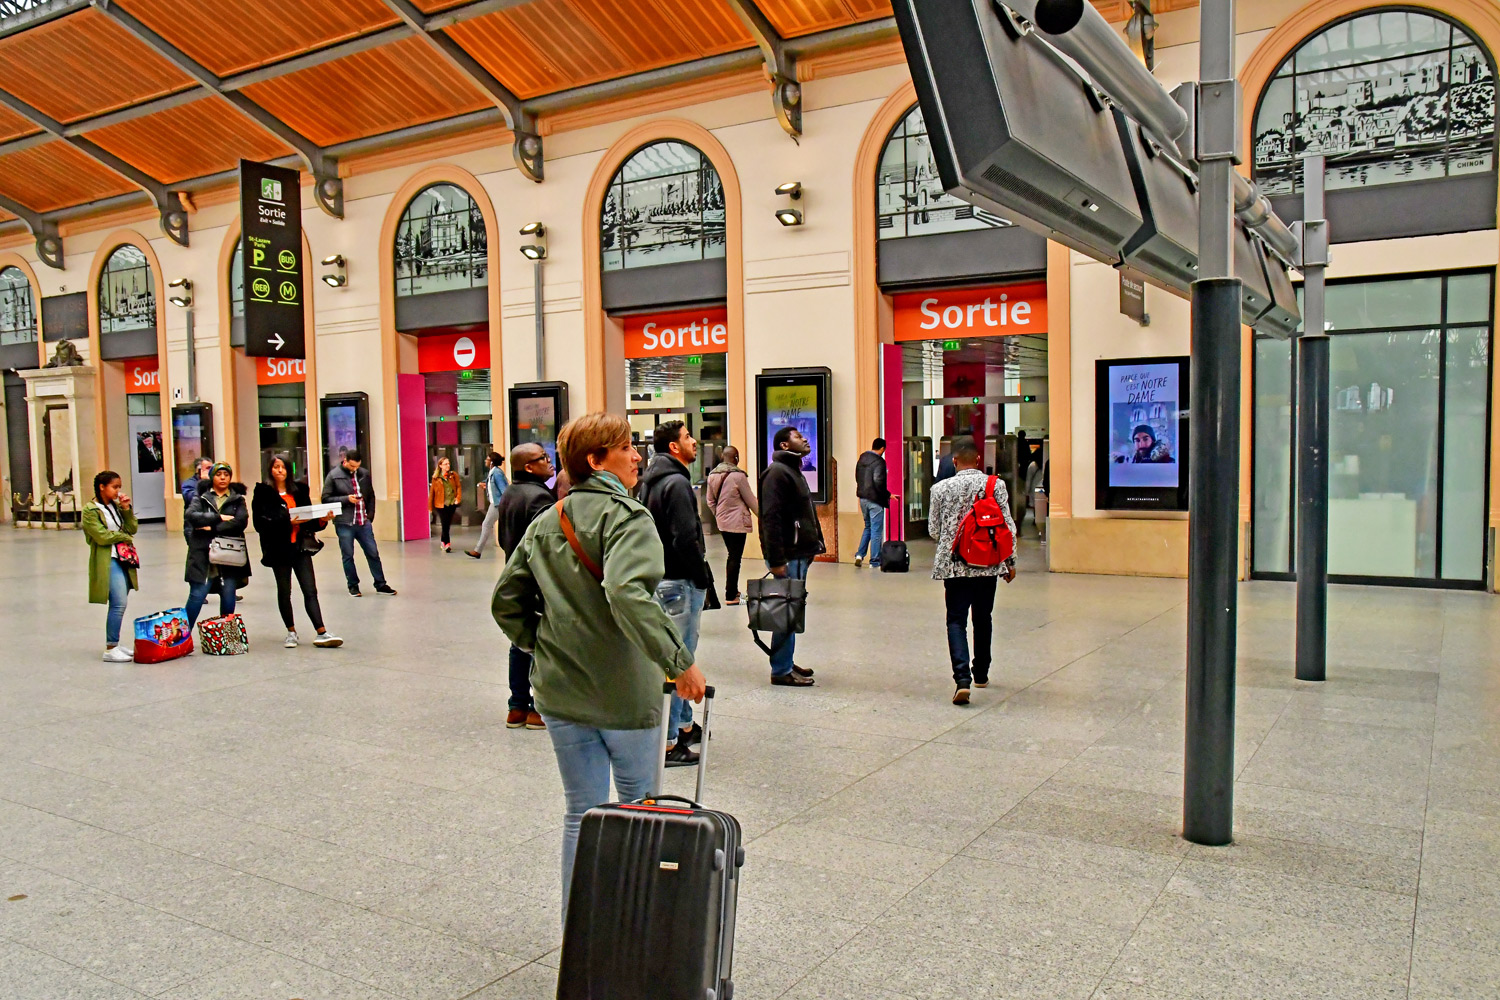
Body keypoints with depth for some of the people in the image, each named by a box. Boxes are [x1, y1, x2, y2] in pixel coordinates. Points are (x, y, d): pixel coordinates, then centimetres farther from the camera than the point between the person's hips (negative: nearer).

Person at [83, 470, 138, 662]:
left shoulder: (116, 506, 16)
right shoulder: (90, 510, -5)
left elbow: (133, 529, 9)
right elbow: (102, 536, -12)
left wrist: (126, 509, -2)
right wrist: (124, 536, 1)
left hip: (123, 559, 7)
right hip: (107, 561, -7)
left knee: (118, 604, 9)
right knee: (119, 604, -13)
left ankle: (114, 644, 17)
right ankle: (110, 649, -8)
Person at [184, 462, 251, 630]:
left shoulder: (238, 499, 12)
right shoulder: (201, 497, 11)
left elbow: (241, 521, -6)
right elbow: (192, 515, -9)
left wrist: (212, 528, -10)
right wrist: (219, 518, -13)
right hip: (203, 554, -1)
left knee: (228, 596, 1)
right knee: (197, 595, -5)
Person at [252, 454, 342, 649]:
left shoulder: (299, 490, 10)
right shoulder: (263, 493, -2)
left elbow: (309, 519, 11)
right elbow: (261, 522, -13)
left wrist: (323, 520, -9)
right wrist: (288, 521, -24)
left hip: (300, 546, 2)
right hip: (279, 547, -2)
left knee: (310, 590, -4)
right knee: (284, 591, 10)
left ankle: (321, 633, -9)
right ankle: (291, 632, 22)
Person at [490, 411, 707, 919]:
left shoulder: (544, 524, 8)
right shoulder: (626, 516, -15)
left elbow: (505, 600, 12)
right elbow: (628, 595, -32)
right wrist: (679, 661, -28)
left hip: (561, 694, 6)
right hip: (625, 692, -5)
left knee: (580, 813, 16)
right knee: (638, 808, 15)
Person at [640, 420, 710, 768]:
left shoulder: (650, 481, 13)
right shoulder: (677, 482, -17)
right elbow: (686, 540, -23)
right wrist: (703, 579, -12)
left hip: (658, 579, 10)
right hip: (680, 582, -10)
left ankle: (685, 725, 33)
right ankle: (667, 742, 0)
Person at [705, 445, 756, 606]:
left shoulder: (712, 475, 4)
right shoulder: (738, 475, -16)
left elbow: (710, 501, 13)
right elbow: (750, 499, -8)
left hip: (722, 522, 7)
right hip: (737, 522, -7)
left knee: (731, 555, 18)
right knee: (735, 558, -1)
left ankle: (732, 591, 24)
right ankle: (731, 596, 1)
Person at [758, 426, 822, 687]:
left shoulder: (793, 471, 21)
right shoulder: (777, 472, -13)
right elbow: (771, 518, -21)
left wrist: (812, 546, 21)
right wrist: (776, 560, -25)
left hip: (799, 553, 10)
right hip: (788, 556, -10)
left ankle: (785, 662, 24)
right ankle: (781, 671, -1)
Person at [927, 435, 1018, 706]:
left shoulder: (941, 489, -3)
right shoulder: (996, 485, -2)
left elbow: (933, 530, 3)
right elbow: (1008, 526, -1)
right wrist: (1011, 562, 8)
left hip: (954, 564, -1)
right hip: (988, 564, 2)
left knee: (956, 620, 1)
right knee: (983, 619, 17)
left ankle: (962, 678, -17)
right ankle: (981, 674, 31)